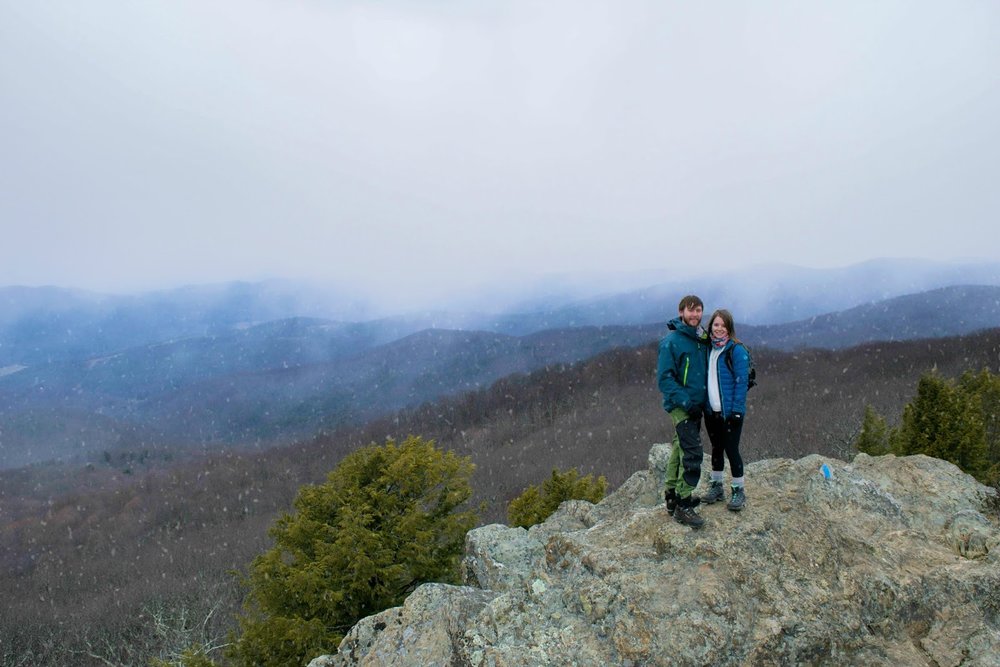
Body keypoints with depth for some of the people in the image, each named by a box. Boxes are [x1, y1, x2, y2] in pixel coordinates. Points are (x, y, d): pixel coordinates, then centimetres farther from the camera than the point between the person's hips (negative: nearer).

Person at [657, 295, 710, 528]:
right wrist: (686, 402, -20)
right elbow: (664, 378, -16)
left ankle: (672, 495, 26)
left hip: (695, 405, 8)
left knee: (680, 449, 15)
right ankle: (683, 505, -7)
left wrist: (704, 400, 10)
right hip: (680, 406, -8)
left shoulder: (702, 340, 8)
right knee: (692, 452, -13)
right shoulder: (671, 341, -14)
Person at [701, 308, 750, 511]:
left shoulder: (737, 350, -11)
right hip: (711, 411, 6)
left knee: (731, 450, 0)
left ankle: (738, 491, 13)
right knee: (716, 449, 16)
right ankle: (716, 487, 28)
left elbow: (741, 382, -14)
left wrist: (736, 410, -18)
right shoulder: (708, 349, 8)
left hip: (729, 412, -6)